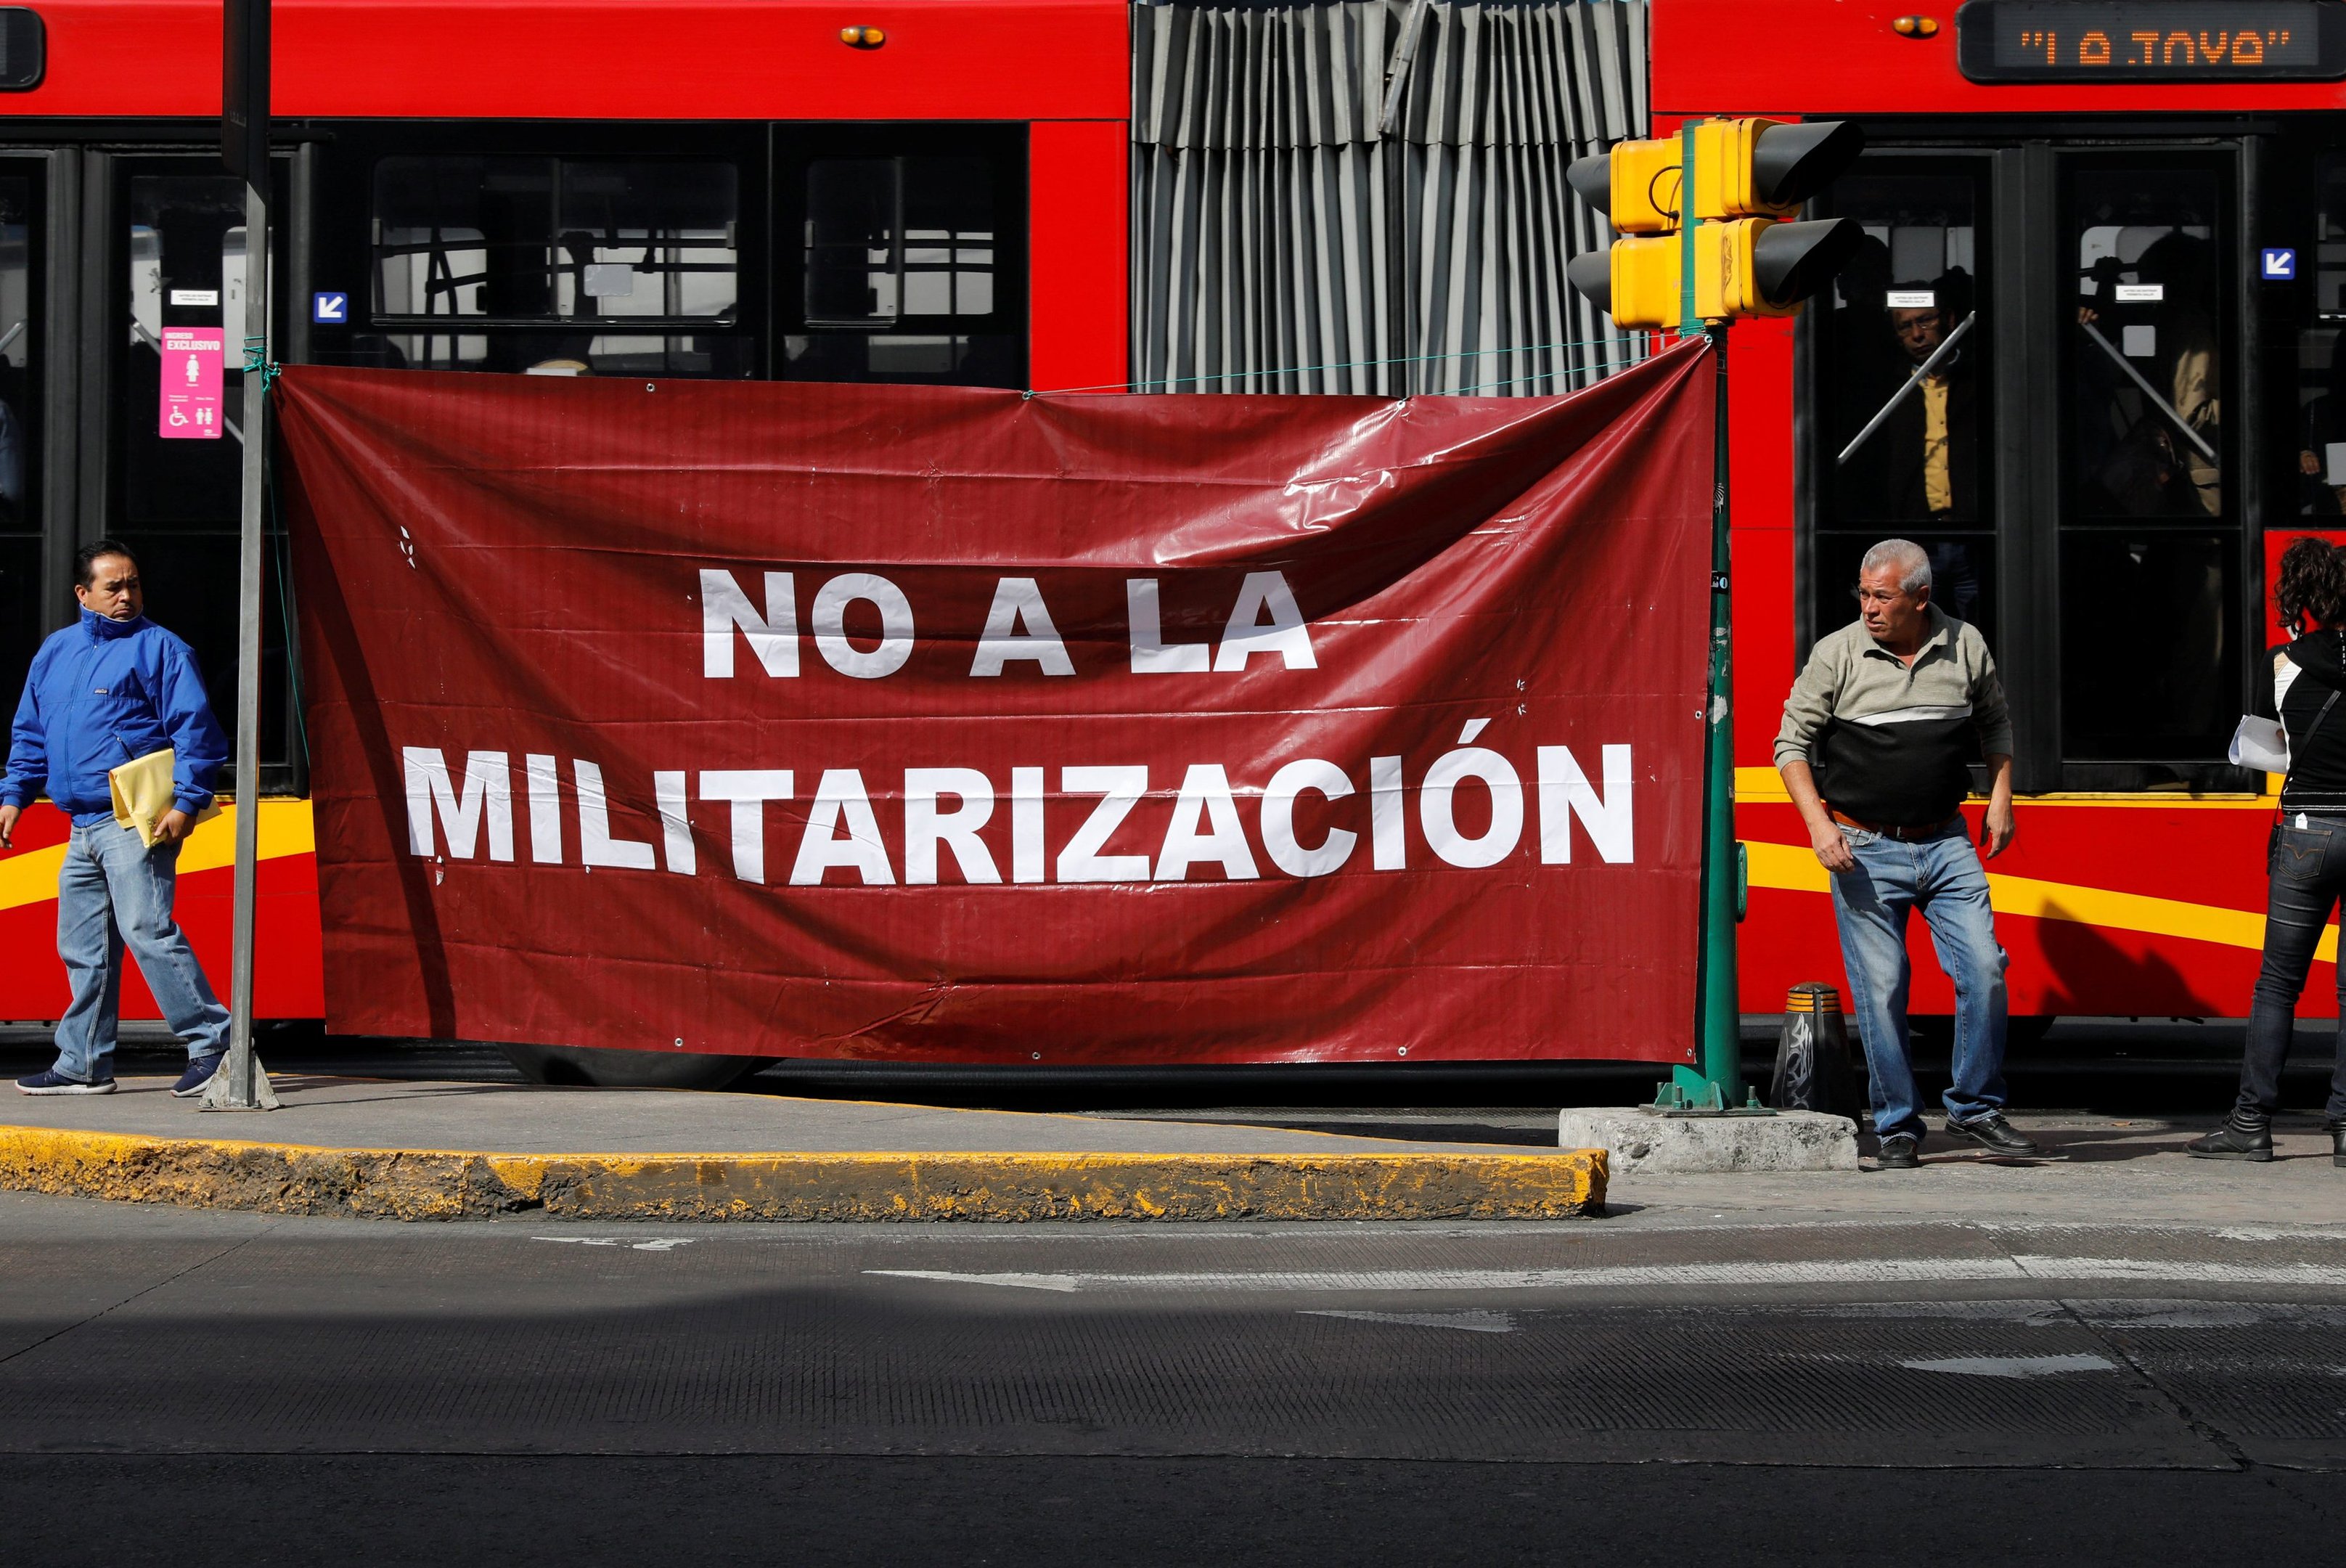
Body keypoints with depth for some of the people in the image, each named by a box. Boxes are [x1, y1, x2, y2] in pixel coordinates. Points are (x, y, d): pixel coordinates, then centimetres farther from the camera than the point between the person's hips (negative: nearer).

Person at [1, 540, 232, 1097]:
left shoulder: (159, 648, -3)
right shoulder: (54, 652, 17)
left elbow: (195, 731, -8)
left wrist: (185, 802, -17)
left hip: (138, 824, -7)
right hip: (82, 830, 7)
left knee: (147, 930, -17)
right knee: (82, 947, 10)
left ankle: (213, 1045, -14)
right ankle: (84, 1065, 18)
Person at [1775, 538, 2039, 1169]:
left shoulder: (1965, 646, 2)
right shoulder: (1837, 655, -5)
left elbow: (1995, 724, 20)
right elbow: (1792, 743, -1)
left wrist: (2000, 800, 10)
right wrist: (1818, 824, -13)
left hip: (1946, 843, 2)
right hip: (1864, 848, -2)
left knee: (1984, 969, -7)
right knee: (1881, 989, -2)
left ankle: (1976, 1110, 9)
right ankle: (1897, 1127, 10)